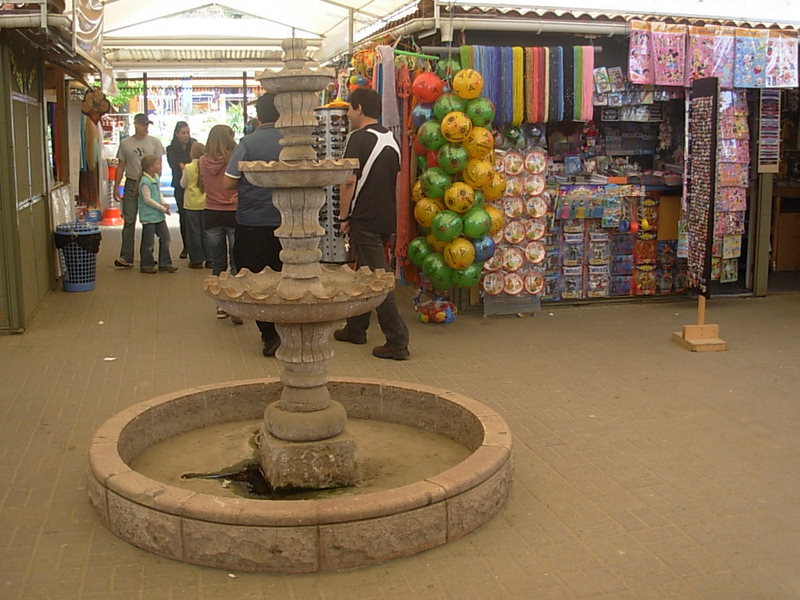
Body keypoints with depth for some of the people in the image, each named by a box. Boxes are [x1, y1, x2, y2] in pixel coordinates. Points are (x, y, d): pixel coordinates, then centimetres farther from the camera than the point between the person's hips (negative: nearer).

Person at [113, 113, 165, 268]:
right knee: (129, 221, -1)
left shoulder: (154, 142, 5)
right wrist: (116, 187, 5)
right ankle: (126, 258, 2)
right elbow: (121, 166, 10)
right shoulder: (125, 143, 6)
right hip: (131, 184, 0)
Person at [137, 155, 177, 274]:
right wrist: (162, 208, -15)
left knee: (165, 237, 9)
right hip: (148, 217, -9)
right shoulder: (145, 182, -18)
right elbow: (147, 199, -18)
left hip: (159, 215, 9)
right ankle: (146, 265, 13)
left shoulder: (156, 178, 8)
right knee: (148, 243, 1)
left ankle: (164, 263, 17)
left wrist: (164, 203, -1)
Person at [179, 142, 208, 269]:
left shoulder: (188, 168, -11)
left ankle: (196, 260, 6)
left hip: (191, 204, -3)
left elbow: (183, 184, 0)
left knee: (193, 232, 4)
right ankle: (209, 259, 14)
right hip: (206, 203, 3)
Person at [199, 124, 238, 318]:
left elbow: (202, 187, 12)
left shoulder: (203, 161, -1)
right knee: (236, 264, 5)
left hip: (211, 215, 3)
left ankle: (221, 305, 15)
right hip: (234, 214, -3)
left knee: (217, 265, 12)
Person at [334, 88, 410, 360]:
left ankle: (397, 341, -7)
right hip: (386, 217, 8)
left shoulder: (358, 138, -13)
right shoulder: (391, 139, 11)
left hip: (364, 219, -8)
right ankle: (355, 329, 31)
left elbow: (349, 180, -18)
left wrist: (344, 216, -9)